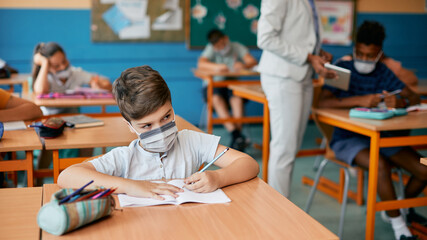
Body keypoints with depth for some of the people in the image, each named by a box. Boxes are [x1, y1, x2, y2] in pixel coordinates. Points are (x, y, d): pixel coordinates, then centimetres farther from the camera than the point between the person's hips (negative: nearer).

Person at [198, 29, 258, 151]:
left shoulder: (237, 47, 4)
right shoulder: (211, 49, 2)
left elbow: (253, 62, -10)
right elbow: (200, 64, -18)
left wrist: (244, 65, -35)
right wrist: (216, 67, -39)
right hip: (213, 85, -1)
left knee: (237, 98, -33)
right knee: (216, 98, -34)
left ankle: (237, 133, -39)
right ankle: (236, 135, -41)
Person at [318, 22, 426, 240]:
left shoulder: (383, 73, 9)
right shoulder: (343, 69, -4)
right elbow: (323, 102, -19)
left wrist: (400, 102, -23)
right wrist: (359, 100, -31)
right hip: (347, 139, -5)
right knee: (381, 165, -33)